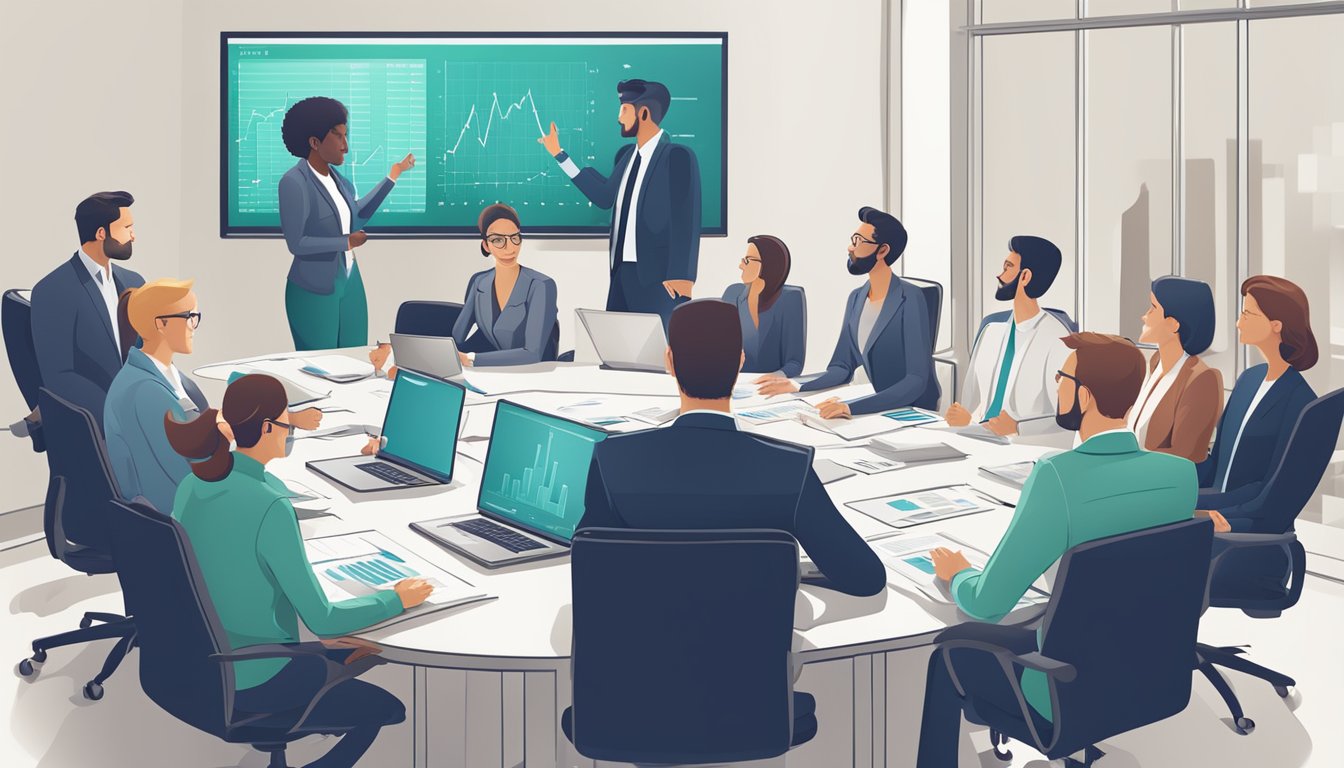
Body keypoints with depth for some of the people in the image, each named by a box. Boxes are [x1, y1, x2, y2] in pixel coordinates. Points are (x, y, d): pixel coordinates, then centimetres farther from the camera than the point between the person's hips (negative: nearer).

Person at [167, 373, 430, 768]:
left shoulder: (191, 486, -3)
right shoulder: (270, 508, -28)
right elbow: (322, 620, -22)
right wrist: (398, 600, -7)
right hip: (257, 680, -8)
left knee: (354, 654, 27)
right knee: (390, 708, 13)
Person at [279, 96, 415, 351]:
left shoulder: (336, 177, 5)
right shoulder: (294, 182, -18)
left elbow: (358, 214, 20)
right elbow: (296, 243, -20)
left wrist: (394, 175, 20)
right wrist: (347, 242, -12)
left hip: (350, 284, 7)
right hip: (314, 291, -7)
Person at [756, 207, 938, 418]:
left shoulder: (909, 299, -16)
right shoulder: (856, 299, 6)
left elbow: (916, 381, -23)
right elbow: (842, 367, 9)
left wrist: (853, 408, -33)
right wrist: (798, 387, -8)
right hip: (883, 411, 6)